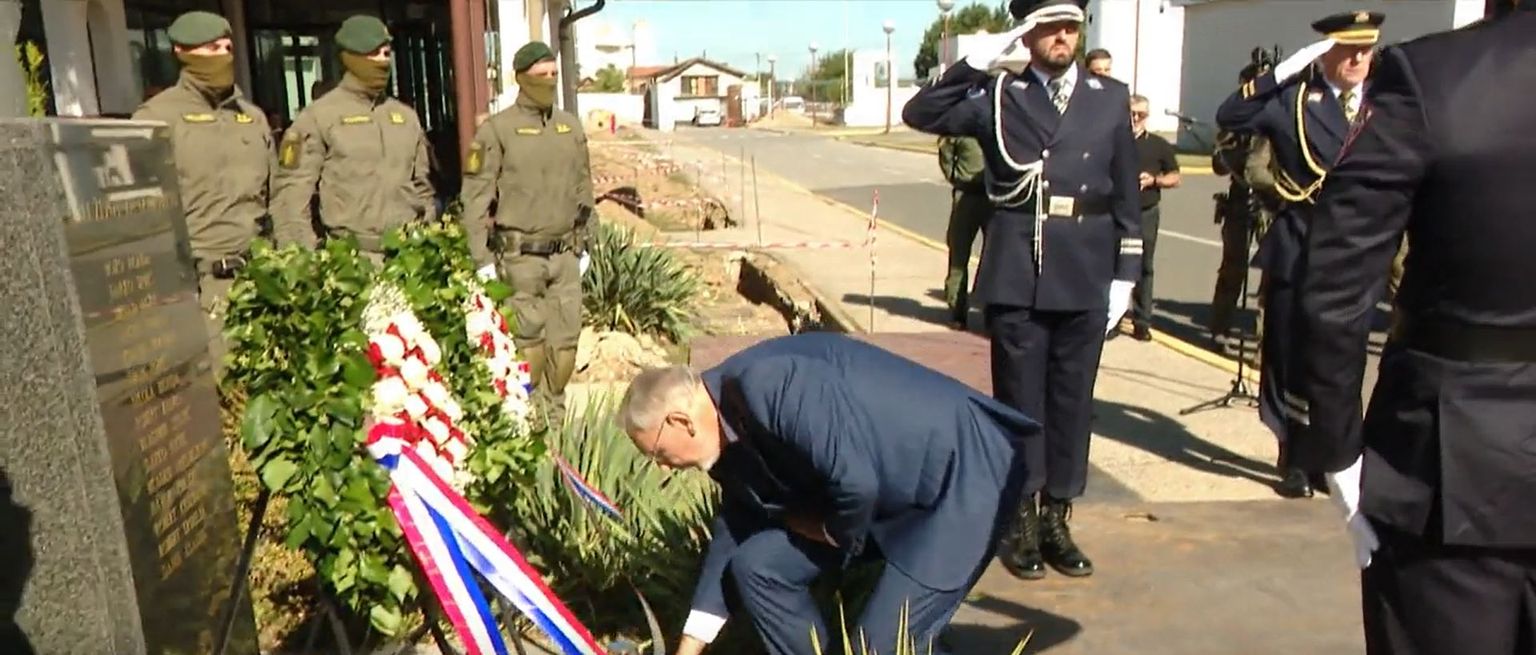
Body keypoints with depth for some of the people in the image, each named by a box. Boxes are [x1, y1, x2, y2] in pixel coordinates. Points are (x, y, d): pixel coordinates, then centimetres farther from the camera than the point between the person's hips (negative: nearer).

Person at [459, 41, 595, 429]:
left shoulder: (571, 127, 10)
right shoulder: (497, 130, -6)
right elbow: (476, 197, -6)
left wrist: (583, 243, 16)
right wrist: (482, 259, -9)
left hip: (565, 254, 5)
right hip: (521, 256, -4)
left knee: (566, 338, 7)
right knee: (528, 339, 2)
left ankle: (555, 412, 23)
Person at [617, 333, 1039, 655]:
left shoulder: (767, 386, -29)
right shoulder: (728, 426, 2)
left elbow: (857, 482, -33)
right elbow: (735, 530, 12)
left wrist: (835, 533, -9)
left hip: (960, 479, -9)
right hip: (885, 492, 9)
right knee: (756, 565, 2)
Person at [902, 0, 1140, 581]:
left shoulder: (1111, 98, 10)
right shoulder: (997, 95, 3)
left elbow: (1126, 194, 10)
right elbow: (920, 114, -7)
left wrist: (1125, 272, 6)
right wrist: (976, 62, -13)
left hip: (1086, 277, 2)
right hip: (1016, 275, -2)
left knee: (1072, 400, 8)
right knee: (1019, 400, 6)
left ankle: (1056, 517, 23)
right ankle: (1019, 521, 19)